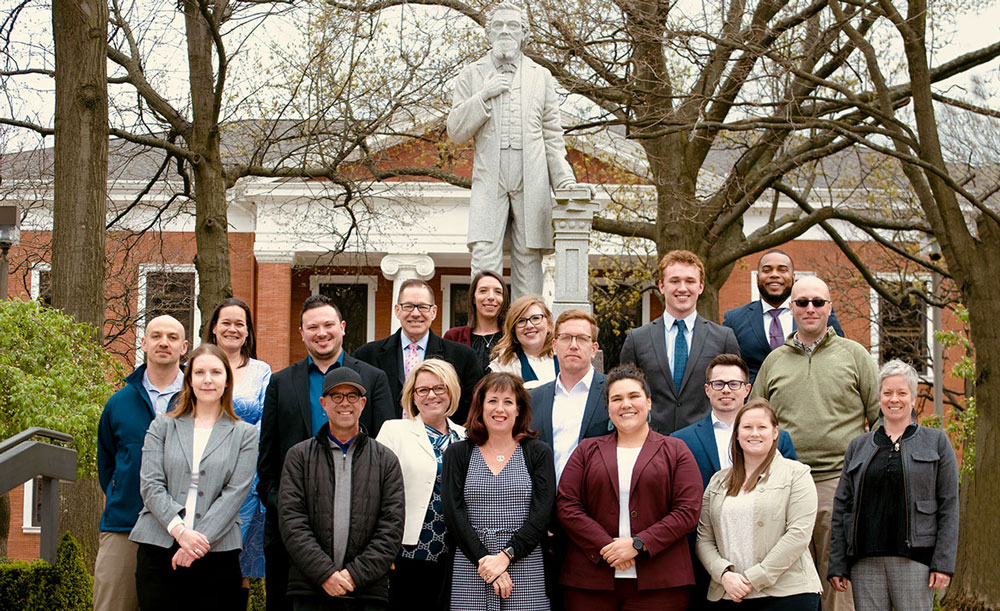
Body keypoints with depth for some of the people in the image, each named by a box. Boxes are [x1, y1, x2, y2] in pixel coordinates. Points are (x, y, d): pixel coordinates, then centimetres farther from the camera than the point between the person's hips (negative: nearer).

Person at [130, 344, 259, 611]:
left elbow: (235, 493, -1)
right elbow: (150, 485, 2)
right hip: (159, 549, 1)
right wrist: (180, 530, -13)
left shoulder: (244, 434, 10)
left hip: (217, 554, -1)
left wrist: (200, 539, -13)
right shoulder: (162, 426, 13)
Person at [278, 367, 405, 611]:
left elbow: (392, 526, 3)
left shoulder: (385, 460, 11)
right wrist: (325, 573, -10)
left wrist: (356, 574, -8)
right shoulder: (299, 456, 10)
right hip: (310, 590, 0)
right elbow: (291, 521, 0)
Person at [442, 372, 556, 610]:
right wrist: (483, 559, -11)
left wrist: (506, 556, -13)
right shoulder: (458, 454, 9)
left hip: (525, 566, 0)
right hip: (471, 568, 1)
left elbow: (542, 514, -2)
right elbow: (453, 513, 0)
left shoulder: (538, 452, 8)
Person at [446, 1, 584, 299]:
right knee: (484, 257, -14)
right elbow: (455, 132, 6)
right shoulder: (471, 75, 13)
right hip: (489, 182, -1)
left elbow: (552, 135, 15)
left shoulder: (541, 77, 17)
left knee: (528, 258, -1)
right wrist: (484, 95, -6)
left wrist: (564, 177, 1)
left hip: (532, 183, 1)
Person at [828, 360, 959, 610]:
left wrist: (944, 562, -7)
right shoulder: (858, 446, 15)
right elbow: (841, 506, 13)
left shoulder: (936, 442, 8)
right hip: (866, 559, 2)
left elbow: (949, 505, 2)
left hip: (914, 558, -2)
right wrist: (837, 564, 5)